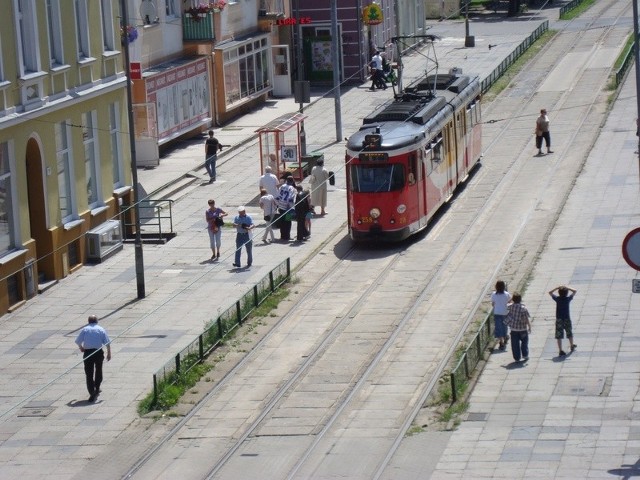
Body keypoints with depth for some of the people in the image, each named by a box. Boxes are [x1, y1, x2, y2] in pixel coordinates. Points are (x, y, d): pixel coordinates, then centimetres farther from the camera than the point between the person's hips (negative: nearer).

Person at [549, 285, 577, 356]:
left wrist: (557, 288, 3)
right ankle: (572, 346, 41)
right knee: (569, 333, 22)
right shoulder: (568, 299, -10)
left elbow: (550, 292, 6)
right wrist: (567, 288, -2)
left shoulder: (557, 299, -9)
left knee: (559, 335, -1)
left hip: (559, 319, -1)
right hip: (567, 318, 1)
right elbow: (574, 291, 2)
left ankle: (560, 350, -8)